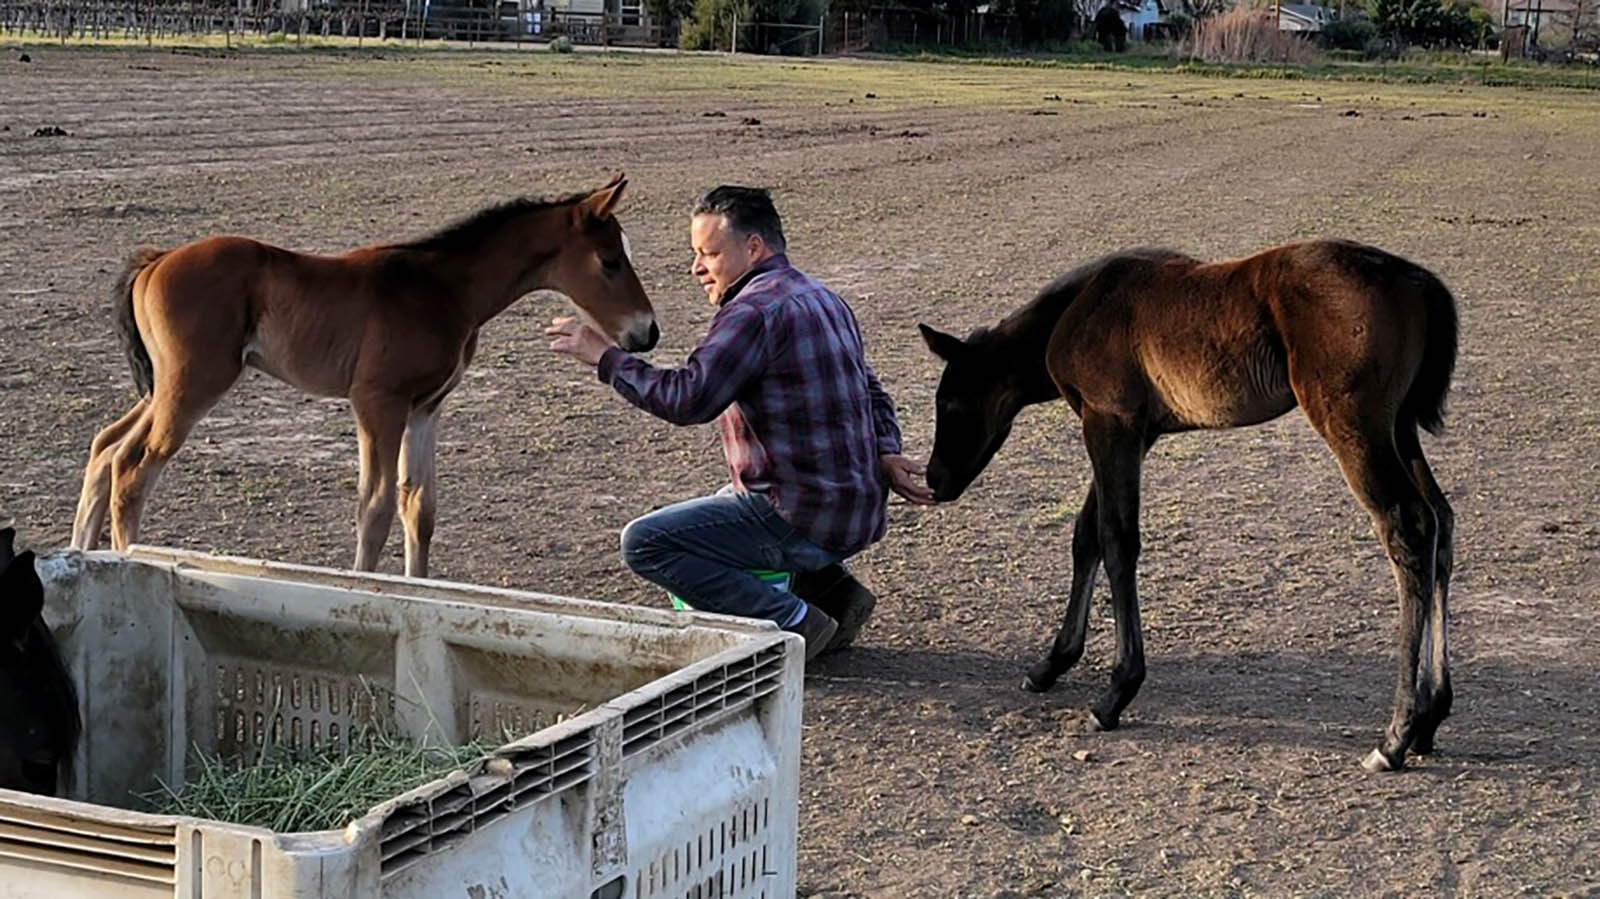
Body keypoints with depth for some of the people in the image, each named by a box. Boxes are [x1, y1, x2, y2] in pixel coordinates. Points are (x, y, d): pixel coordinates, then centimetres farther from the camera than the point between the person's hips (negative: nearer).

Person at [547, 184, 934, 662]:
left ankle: (792, 622, -12)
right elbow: (871, 394, 21)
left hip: (808, 521, -10)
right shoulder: (822, 300, 16)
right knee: (724, 502, 35)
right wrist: (885, 456, 5)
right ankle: (832, 588, 17)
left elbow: (688, 398, -23)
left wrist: (606, 356, -14)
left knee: (644, 542, -10)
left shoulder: (758, 308, -16)